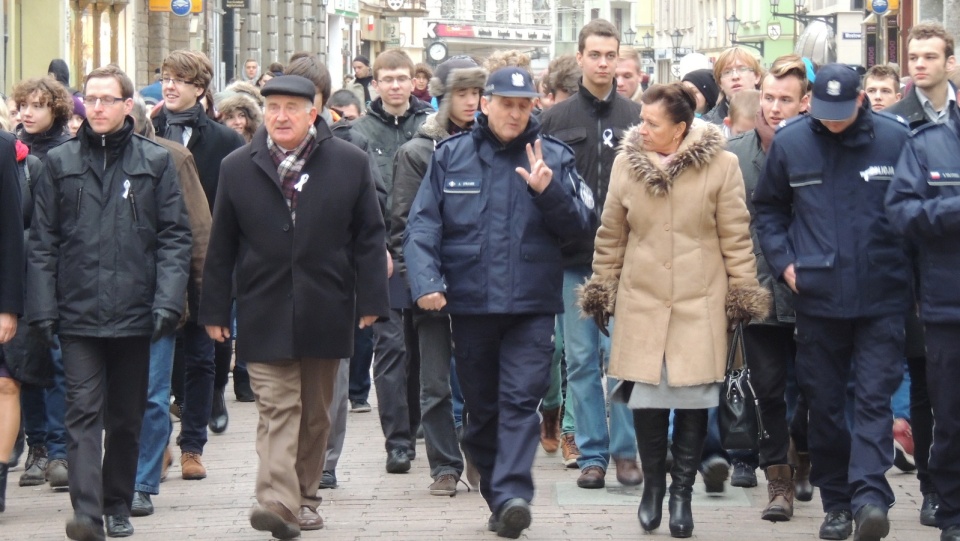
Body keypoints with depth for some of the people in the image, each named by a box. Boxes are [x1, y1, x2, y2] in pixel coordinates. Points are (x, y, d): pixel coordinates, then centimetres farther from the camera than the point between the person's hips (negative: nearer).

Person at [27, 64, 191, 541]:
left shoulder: (156, 162, 4)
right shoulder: (59, 163, 6)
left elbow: (174, 237, 2)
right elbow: (43, 242, 6)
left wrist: (168, 300, -9)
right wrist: (42, 307, -2)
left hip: (134, 314, 1)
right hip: (78, 313, -1)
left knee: (126, 417, 11)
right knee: (83, 412, -9)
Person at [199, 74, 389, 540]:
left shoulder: (349, 164, 2)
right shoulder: (238, 169, 3)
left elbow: (369, 236, 3)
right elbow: (222, 247, 6)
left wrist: (370, 301, -4)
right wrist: (215, 310, 4)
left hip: (325, 313, 1)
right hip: (264, 314, -1)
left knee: (315, 412, 11)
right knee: (276, 407, -10)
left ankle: (305, 497, 23)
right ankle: (277, 501, -20)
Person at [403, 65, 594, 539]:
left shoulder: (554, 158, 6)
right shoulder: (451, 156, 6)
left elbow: (580, 225, 1)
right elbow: (421, 225, 1)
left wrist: (549, 190, -16)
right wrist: (425, 281, -13)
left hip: (532, 306, -2)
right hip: (469, 304, 2)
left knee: (520, 401, -14)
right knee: (481, 408, 10)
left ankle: (513, 495, -22)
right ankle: (497, 497, 21)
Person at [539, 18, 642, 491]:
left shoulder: (637, 118, 4)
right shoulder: (555, 120, 5)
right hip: (573, 259, 1)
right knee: (581, 359, 4)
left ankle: (625, 451, 7)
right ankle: (592, 454, 11)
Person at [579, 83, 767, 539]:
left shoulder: (720, 165, -5)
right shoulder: (626, 163, 2)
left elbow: (736, 236, 0)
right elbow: (610, 236, 11)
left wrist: (744, 291, 0)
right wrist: (602, 287, 13)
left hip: (700, 303, -2)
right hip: (642, 301, 2)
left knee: (693, 401, 2)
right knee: (647, 399, 1)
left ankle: (682, 493, 16)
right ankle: (653, 485, 21)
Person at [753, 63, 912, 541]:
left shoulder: (894, 139, -3)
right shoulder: (790, 143, 2)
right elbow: (767, 208, 15)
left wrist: (911, 270, -1)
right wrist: (783, 261, 3)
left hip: (882, 299, -2)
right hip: (817, 298, 2)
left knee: (874, 398, -8)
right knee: (824, 402, 7)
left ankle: (870, 496, -14)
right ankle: (837, 502, 17)